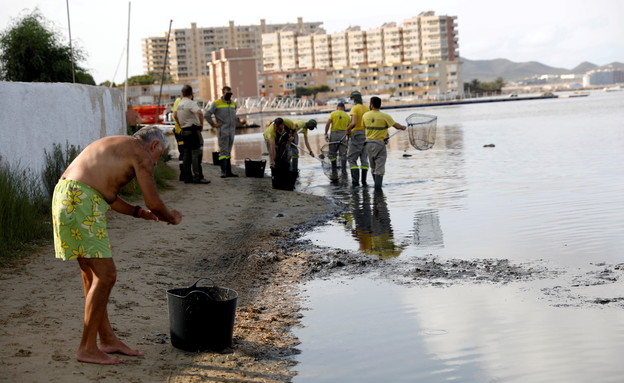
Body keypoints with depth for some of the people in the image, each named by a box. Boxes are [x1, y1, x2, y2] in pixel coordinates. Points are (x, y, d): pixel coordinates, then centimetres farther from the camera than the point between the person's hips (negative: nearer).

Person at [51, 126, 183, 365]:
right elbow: (154, 202, -1)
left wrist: (140, 213, 34)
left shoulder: (116, 147, 28)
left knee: (91, 274, 15)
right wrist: (172, 218, 19)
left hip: (67, 199, 10)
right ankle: (87, 348, -1)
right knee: (105, 275, -6)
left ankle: (107, 339, 24)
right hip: (81, 203, -10)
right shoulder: (142, 153, 0)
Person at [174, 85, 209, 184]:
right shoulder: (190, 103, -14)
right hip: (193, 130, -9)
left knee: (187, 154, 11)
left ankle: (187, 177, 13)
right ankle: (197, 177, -10)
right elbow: (199, 112, -30)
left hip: (184, 131, 9)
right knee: (196, 154, -8)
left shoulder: (179, 104, 13)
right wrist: (201, 124, -17)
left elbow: (175, 115, 29)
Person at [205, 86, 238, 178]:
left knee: (228, 152, 11)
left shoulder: (233, 104, 13)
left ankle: (228, 172, 14)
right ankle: (223, 172, -9)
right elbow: (206, 114, -10)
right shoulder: (216, 103, -6)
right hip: (222, 131, -6)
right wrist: (213, 124, -7)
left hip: (231, 131, 6)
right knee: (223, 152, -8)